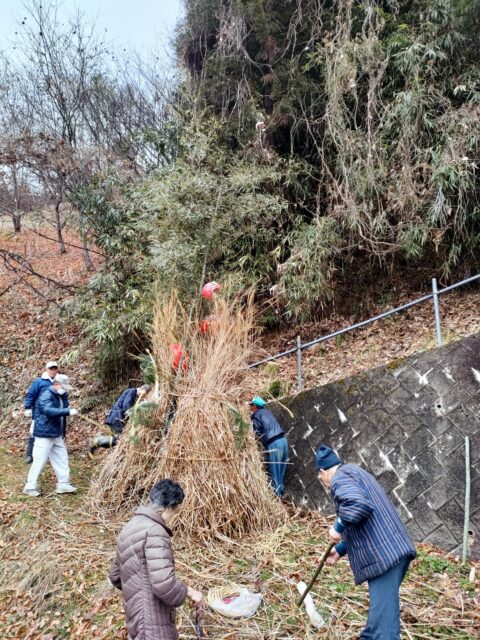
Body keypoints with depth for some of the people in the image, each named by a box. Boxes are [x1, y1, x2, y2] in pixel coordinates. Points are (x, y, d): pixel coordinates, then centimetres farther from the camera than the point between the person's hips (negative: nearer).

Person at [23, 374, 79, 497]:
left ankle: (63, 484, 17)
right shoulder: (46, 396, -17)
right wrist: (68, 411, -38)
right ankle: (30, 487, 10)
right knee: (40, 461, -3)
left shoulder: (60, 396, 10)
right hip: (44, 435, -9)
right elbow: (49, 411, -34)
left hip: (57, 435, 9)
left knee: (62, 459, 9)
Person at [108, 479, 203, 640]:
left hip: (139, 617, 10)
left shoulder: (130, 528, 11)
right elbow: (164, 584, -29)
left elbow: (115, 576, 22)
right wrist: (190, 592, -12)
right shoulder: (154, 531, -20)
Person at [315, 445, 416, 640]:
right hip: (395, 550, 10)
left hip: (384, 555, -10)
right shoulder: (354, 473, 25)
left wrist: (338, 528, -13)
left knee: (382, 617, -10)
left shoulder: (339, 478, -6)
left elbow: (357, 505, -28)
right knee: (380, 609, 21)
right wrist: (340, 549, 28)